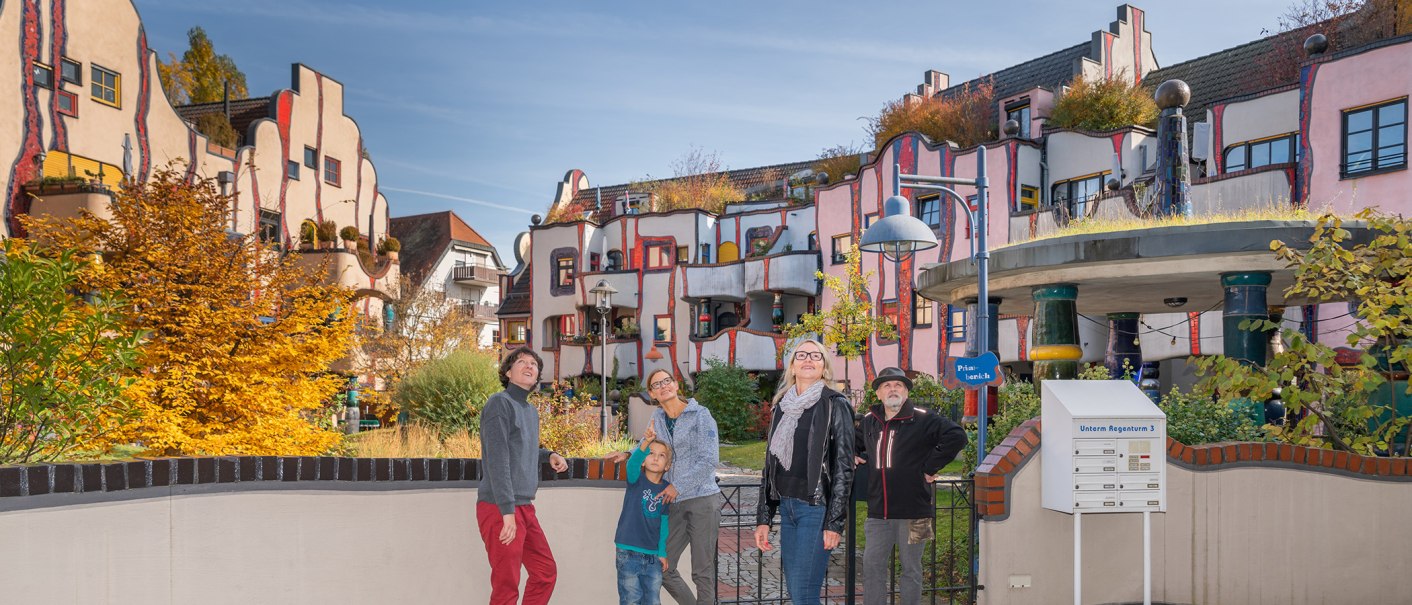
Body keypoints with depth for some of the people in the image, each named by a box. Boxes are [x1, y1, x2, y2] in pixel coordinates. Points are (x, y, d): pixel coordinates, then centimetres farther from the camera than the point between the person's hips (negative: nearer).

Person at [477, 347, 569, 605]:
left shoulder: (531, 411, 16)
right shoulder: (500, 403, -10)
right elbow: (497, 459, -18)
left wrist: (549, 455, 11)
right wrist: (507, 511, -22)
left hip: (525, 507, 9)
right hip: (499, 508, -9)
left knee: (546, 572, 13)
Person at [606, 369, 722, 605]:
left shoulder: (700, 415, -7)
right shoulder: (658, 416, 9)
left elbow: (710, 460, -12)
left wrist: (678, 486, -13)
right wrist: (628, 455, 12)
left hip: (703, 499, -6)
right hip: (676, 504, 6)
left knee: (702, 573, -2)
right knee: (663, 567, 7)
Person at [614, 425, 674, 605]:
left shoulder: (666, 490, 5)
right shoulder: (636, 480, -4)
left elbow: (665, 524, 7)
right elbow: (633, 462, -26)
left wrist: (663, 553, 4)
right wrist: (645, 443, -44)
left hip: (653, 555, 4)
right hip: (628, 552, -4)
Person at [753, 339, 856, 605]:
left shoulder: (834, 405, -5)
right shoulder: (782, 406, 12)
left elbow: (843, 467, -8)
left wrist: (835, 522, -13)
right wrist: (763, 519, 11)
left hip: (817, 508, -6)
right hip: (786, 508, 6)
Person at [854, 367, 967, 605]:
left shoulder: (923, 420, -6)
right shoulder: (868, 421, 12)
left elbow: (956, 436, -16)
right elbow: (854, 443, 33)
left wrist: (930, 467, -13)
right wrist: (852, 457, 12)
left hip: (912, 512, -4)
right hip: (878, 513, 4)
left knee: (911, 569, 8)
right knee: (872, 566, 6)